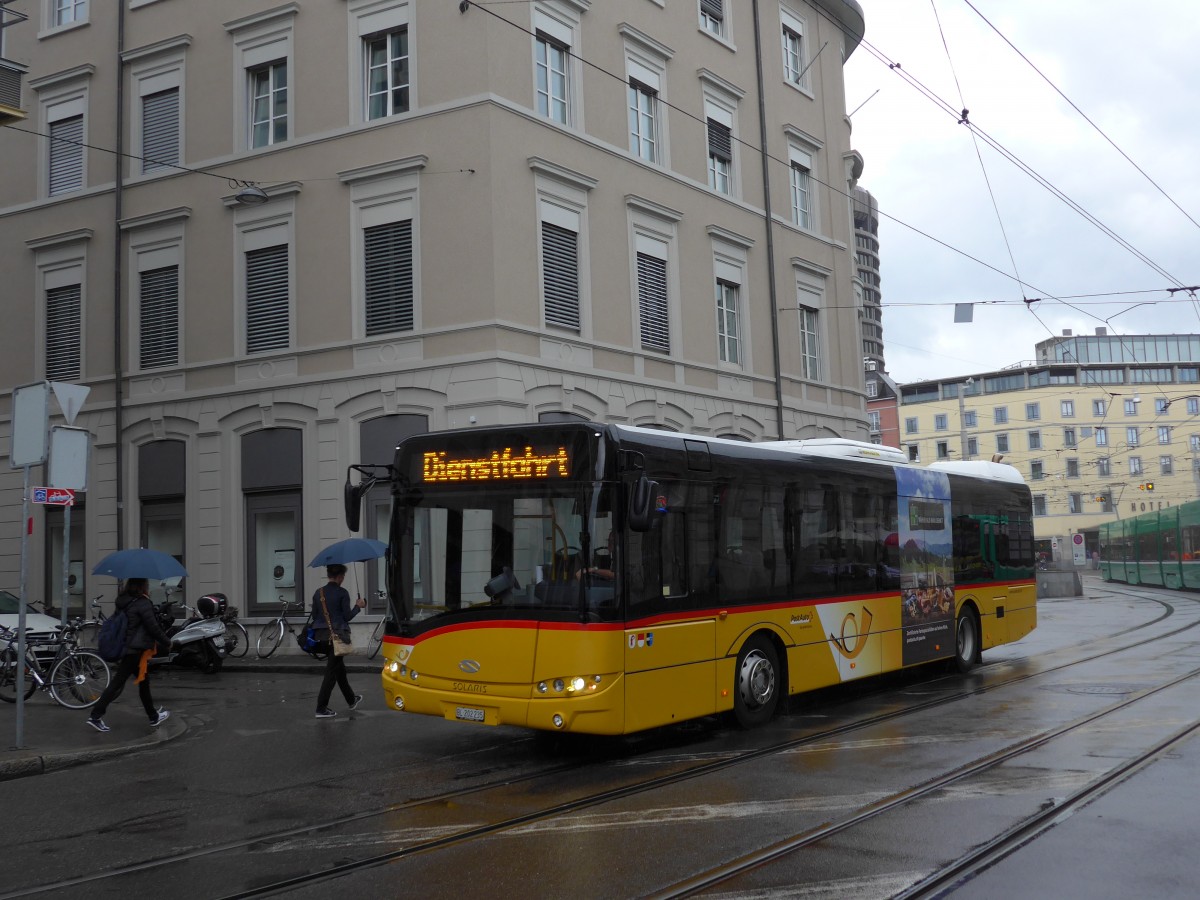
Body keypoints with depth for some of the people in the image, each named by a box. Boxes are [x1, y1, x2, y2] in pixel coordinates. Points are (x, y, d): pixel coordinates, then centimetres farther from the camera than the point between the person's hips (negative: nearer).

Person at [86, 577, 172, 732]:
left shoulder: (123, 601, 9)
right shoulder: (142, 603, -16)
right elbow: (153, 627, -14)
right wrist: (167, 642, 1)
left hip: (124, 648, 9)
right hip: (135, 650, -9)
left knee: (143, 681, 17)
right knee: (118, 683, -5)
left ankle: (153, 716, 26)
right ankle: (95, 716, -6)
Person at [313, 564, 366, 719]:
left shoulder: (318, 592, 5)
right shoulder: (342, 593, -11)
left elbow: (314, 615, 9)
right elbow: (347, 616, -9)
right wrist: (358, 606, 7)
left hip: (322, 634, 7)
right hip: (337, 634, -7)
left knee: (339, 666, 21)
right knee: (331, 671, -2)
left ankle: (351, 700, 36)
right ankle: (321, 708, -6)